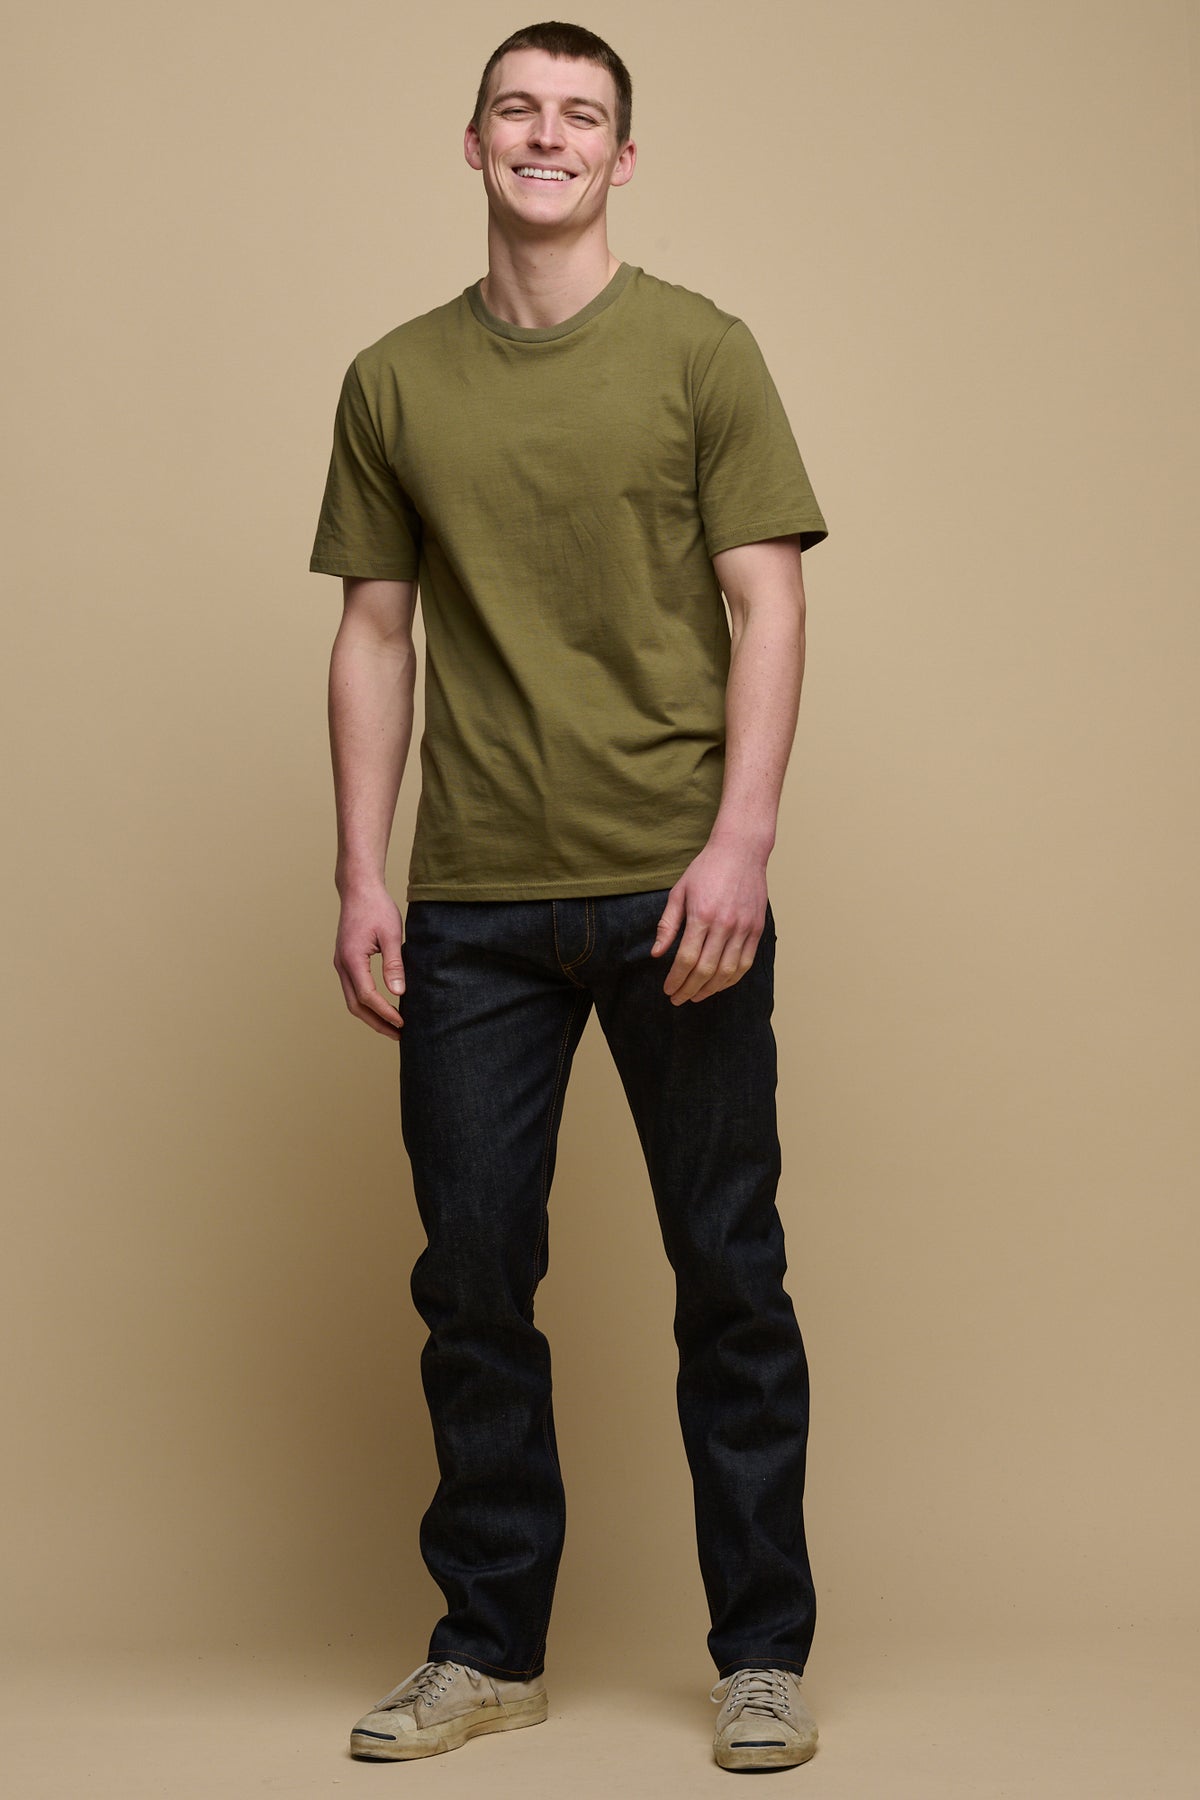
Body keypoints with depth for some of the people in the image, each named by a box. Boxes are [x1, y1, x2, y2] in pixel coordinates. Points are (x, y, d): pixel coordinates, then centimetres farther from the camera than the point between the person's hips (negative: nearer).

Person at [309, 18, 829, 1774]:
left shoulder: (701, 351, 3)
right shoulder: (394, 382, 10)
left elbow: (765, 606, -2)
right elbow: (376, 635, 11)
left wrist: (741, 842, -12)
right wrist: (362, 876, 4)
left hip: (675, 891, -2)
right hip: (473, 906, 3)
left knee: (729, 1271, 3)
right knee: (474, 1276, 6)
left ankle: (763, 1652, 15)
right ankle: (489, 1646, 21)